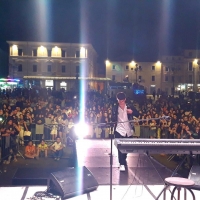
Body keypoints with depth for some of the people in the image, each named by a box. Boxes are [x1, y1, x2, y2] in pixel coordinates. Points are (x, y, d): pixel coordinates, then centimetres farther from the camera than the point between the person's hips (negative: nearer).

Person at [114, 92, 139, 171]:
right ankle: (122, 164, -5)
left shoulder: (129, 107, 1)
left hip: (128, 131, 3)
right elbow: (113, 118, 2)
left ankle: (124, 160, 38)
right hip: (119, 130, -2)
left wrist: (132, 112, -18)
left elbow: (137, 114, -1)